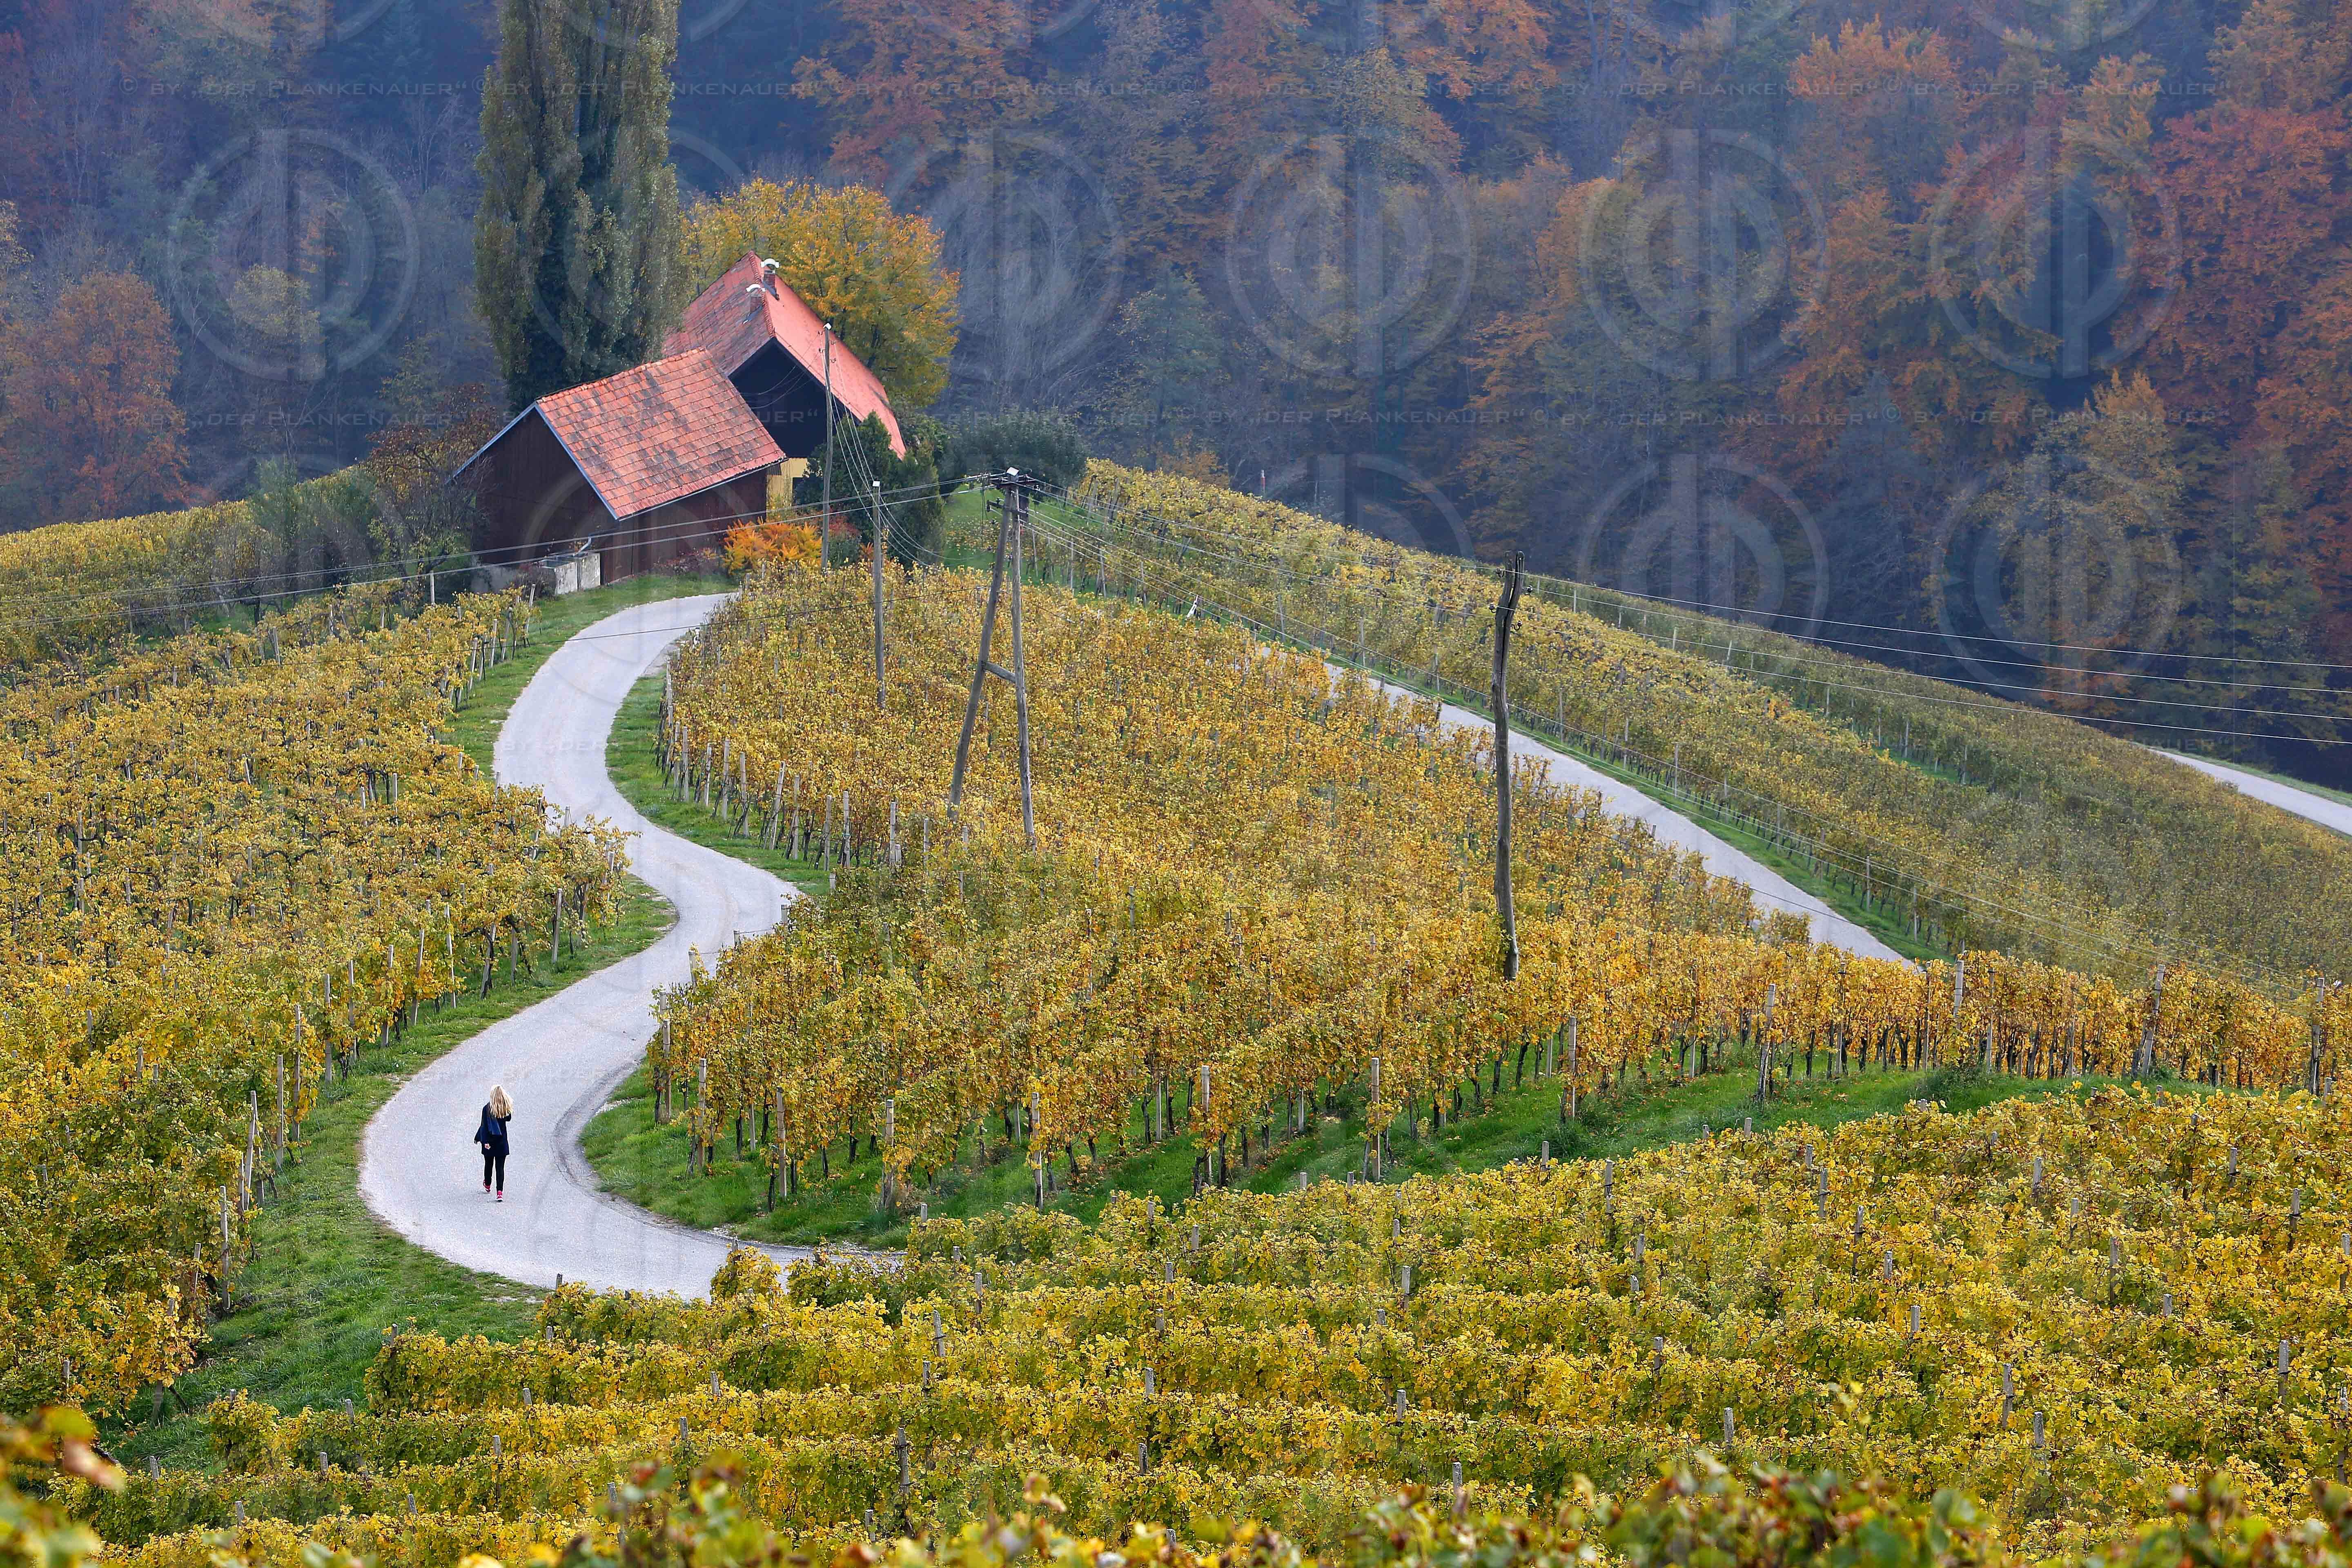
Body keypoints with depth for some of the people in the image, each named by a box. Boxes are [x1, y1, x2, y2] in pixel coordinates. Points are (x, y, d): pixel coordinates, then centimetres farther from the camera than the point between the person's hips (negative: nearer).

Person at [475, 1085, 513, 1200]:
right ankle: (500, 1192, -9)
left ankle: (487, 1185, 41)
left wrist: (485, 1141, -17)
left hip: (490, 1141, -1)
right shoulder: (507, 1108, -7)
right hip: (502, 1142, 1)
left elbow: (484, 1126, -17)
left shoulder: (487, 1109, -15)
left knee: (489, 1164, 19)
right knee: (500, 1167, 3)